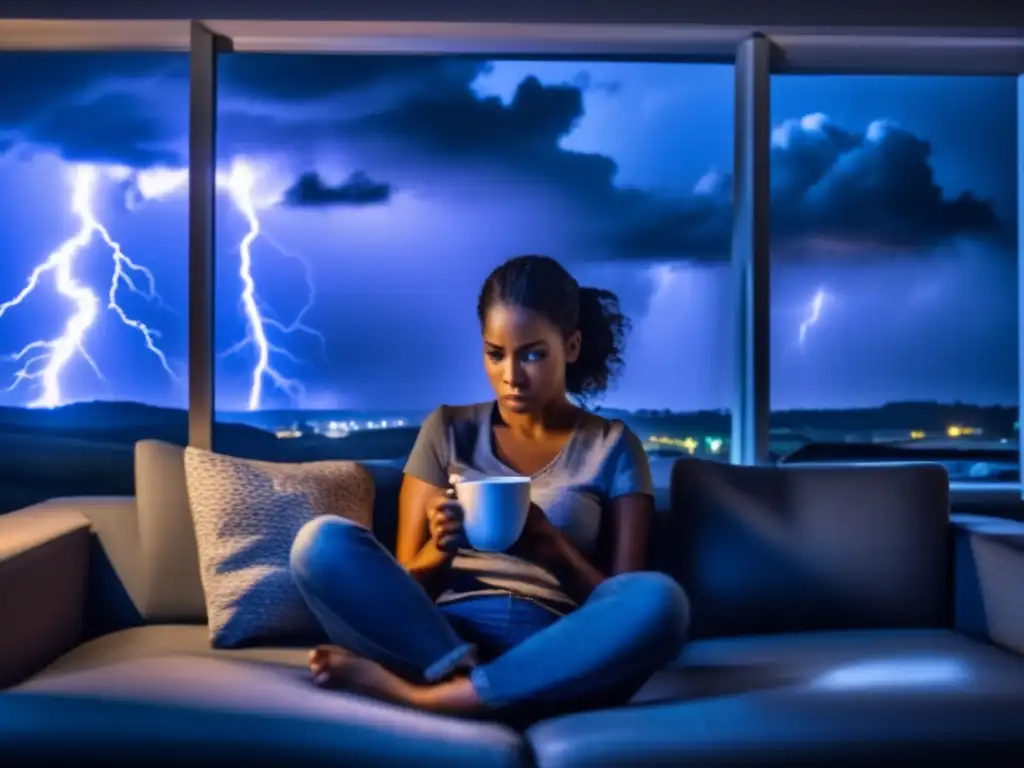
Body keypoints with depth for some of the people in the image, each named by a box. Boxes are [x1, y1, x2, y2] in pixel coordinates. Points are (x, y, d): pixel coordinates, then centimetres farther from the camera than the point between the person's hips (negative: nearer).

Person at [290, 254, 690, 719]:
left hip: (551, 656, 0)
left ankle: (417, 694, -27)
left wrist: (550, 546, -16)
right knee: (323, 542, -22)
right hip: (439, 636, 1)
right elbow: (402, 587, 9)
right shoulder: (448, 430, 11)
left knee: (659, 600, -33)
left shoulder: (613, 447, 9)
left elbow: (626, 605, 3)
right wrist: (439, 550, -14)